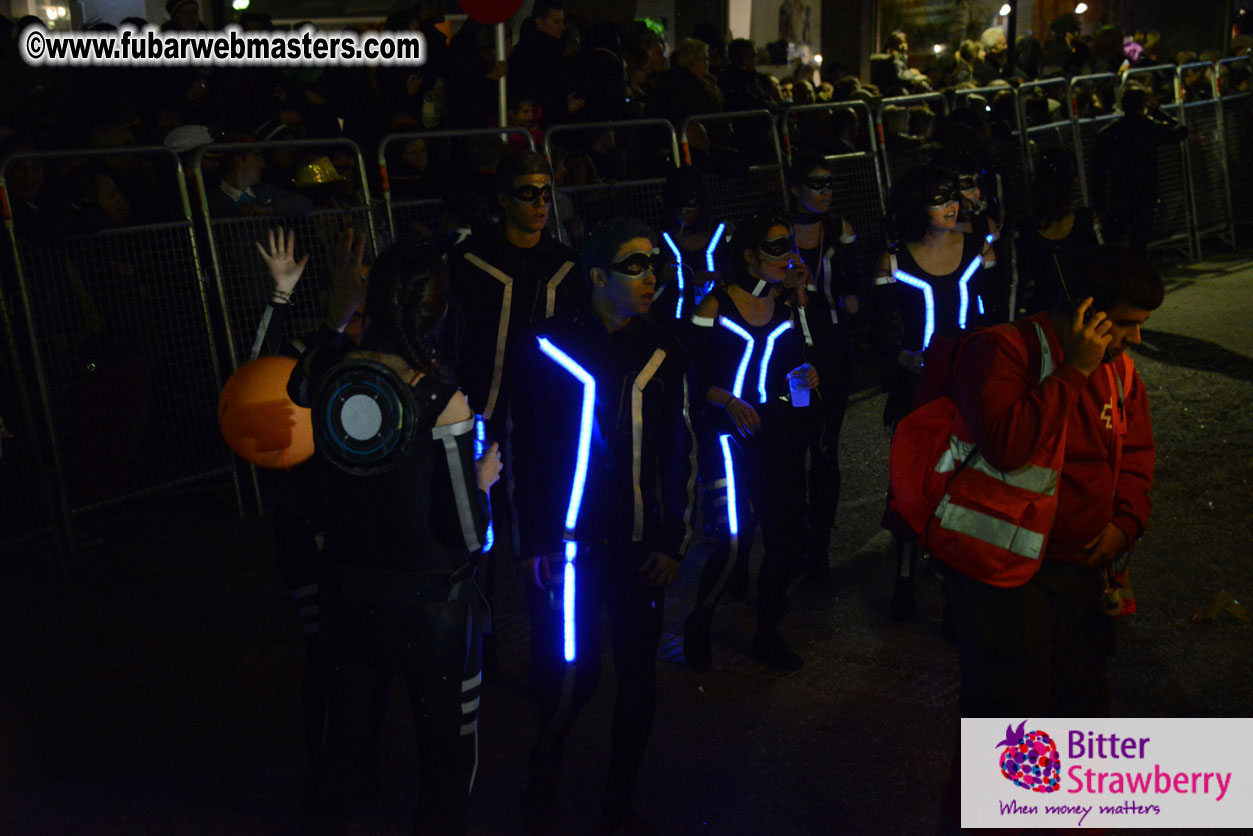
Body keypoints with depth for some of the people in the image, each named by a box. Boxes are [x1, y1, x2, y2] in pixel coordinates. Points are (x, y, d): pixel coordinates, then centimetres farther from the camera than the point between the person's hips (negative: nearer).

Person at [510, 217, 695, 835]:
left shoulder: (662, 353, 4)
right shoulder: (549, 349, -5)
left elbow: (680, 454, 7)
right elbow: (524, 451, -3)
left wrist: (673, 543, 2)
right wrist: (533, 545, -5)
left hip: (640, 547, 3)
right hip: (567, 543, -3)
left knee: (637, 674, 9)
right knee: (571, 674, -1)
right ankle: (544, 769, 30)